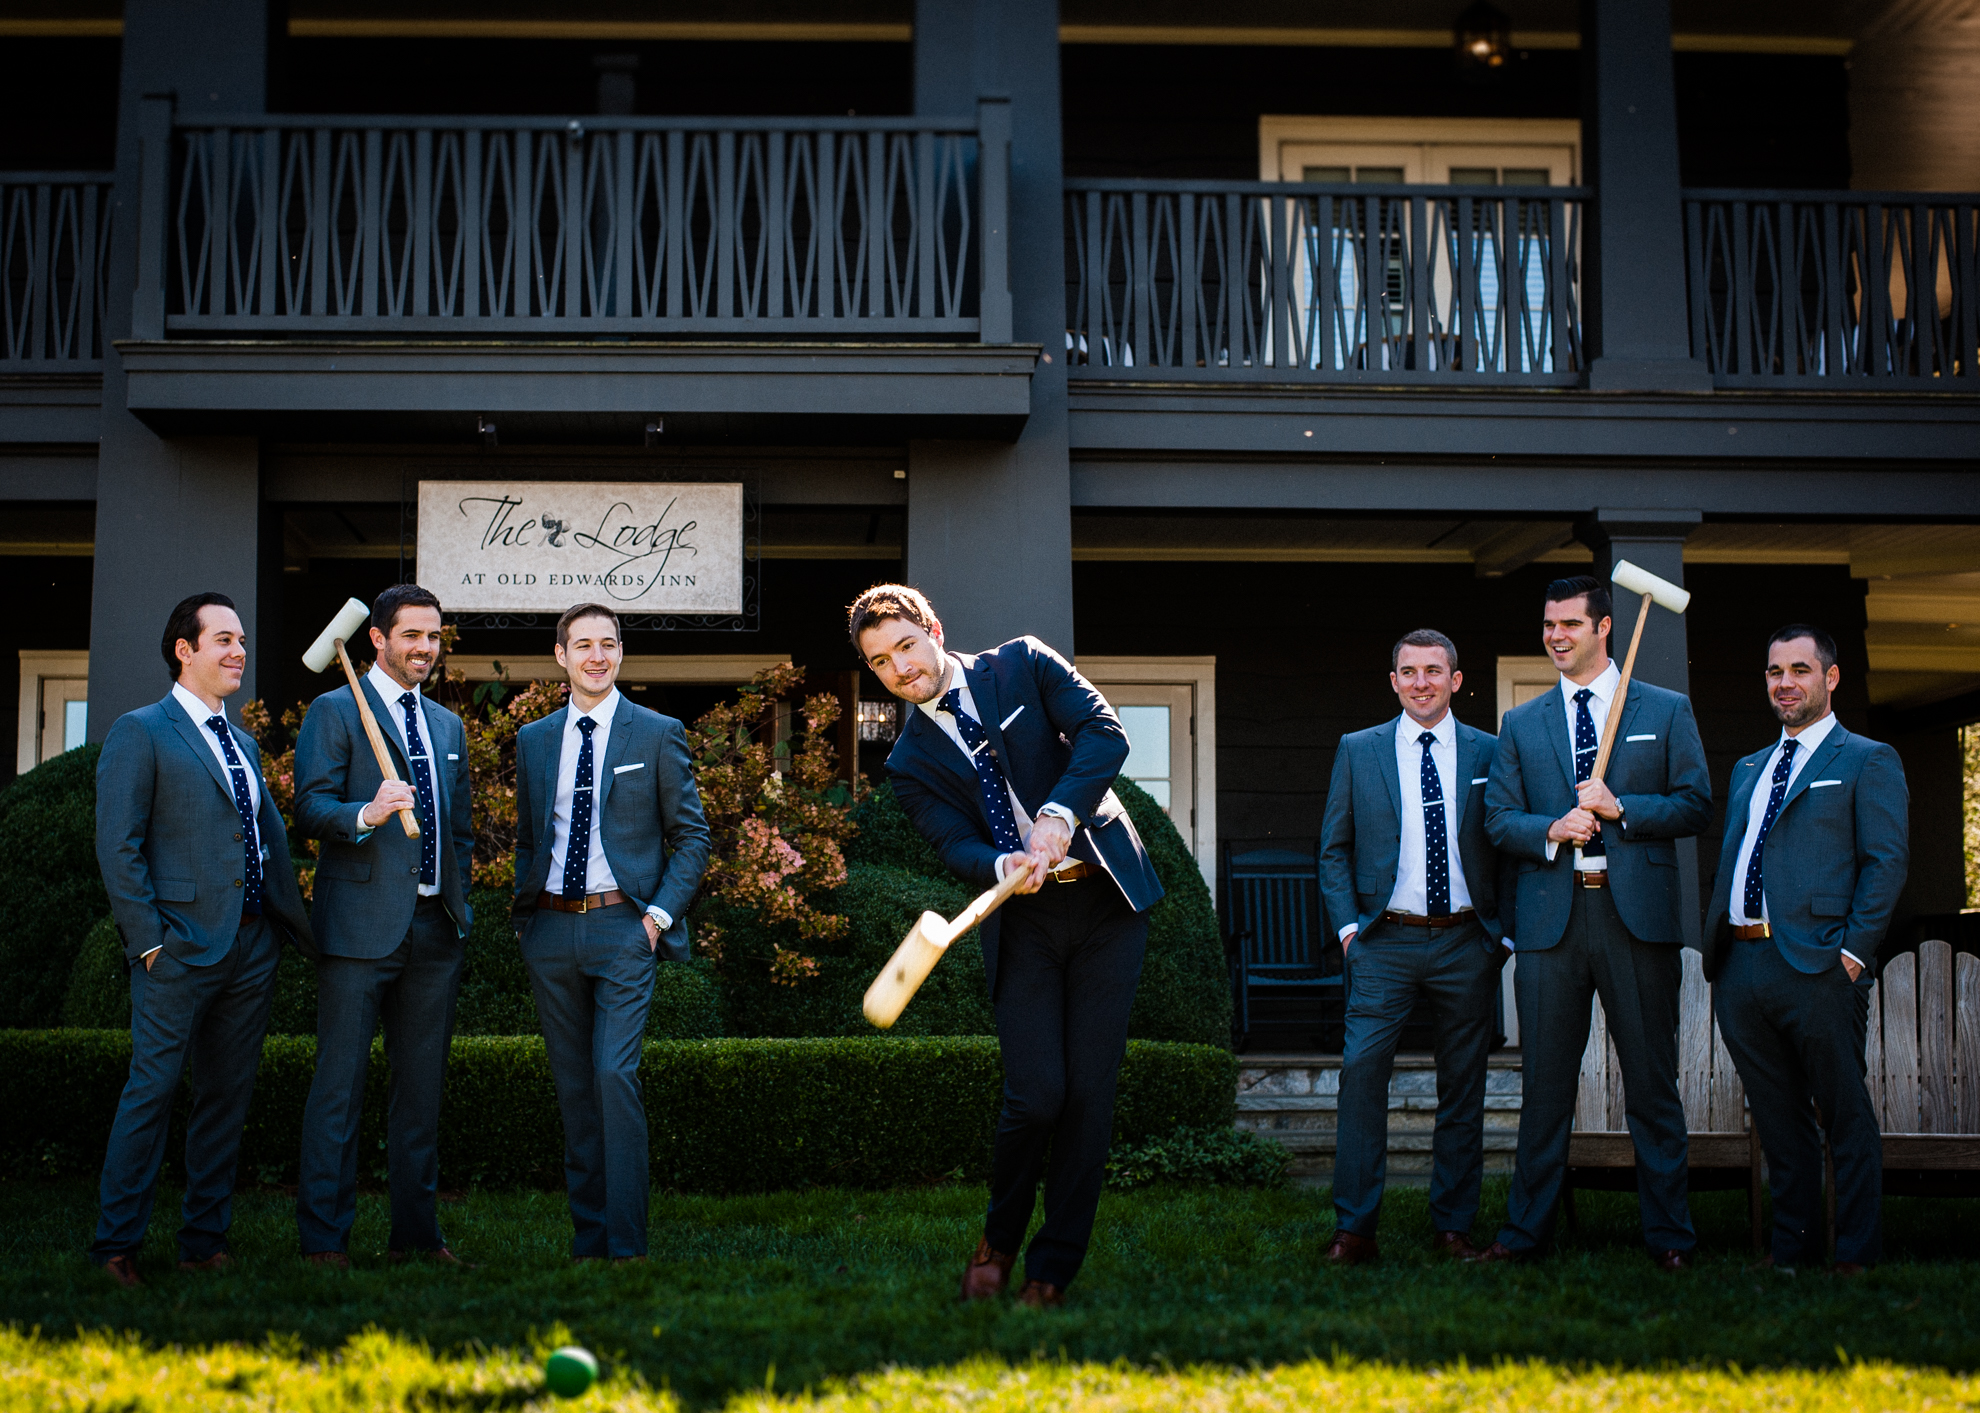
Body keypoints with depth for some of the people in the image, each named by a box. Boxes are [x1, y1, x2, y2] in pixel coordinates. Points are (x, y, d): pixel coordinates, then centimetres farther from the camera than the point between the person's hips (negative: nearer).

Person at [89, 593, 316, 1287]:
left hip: (252, 949, 7)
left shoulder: (243, 743, 20)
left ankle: (204, 1241, 16)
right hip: (182, 947, -7)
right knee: (152, 1090, -4)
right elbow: (118, 845, -9)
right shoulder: (141, 732, -3)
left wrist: (299, 929, 11)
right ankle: (116, 1244, 5)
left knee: (227, 1098, 9)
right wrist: (148, 938, -13)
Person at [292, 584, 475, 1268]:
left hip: (436, 928, 6)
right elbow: (310, 807, -10)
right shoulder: (334, 712, 0)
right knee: (340, 1086, -4)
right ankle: (324, 1238, 0)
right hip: (361, 923, -6)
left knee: (422, 1085, 9)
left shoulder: (448, 726, 20)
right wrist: (366, 814, -28)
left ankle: (416, 1231, 16)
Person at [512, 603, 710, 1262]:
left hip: (624, 927, -4)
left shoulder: (657, 734, 2)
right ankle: (587, 1237, 15)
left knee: (614, 1075, -14)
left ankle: (627, 1244, -10)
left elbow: (692, 835, 3)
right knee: (573, 1085, 7)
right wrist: (523, 911, 9)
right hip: (550, 930, 4)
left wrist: (661, 912, -7)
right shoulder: (533, 740, 13)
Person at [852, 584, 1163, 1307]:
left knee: (1090, 1093, -2)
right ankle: (998, 1239, 14)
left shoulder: (1023, 665, 5)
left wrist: (1059, 815, -20)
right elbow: (956, 846, -5)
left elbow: (1104, 732, -7)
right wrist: (1004, 866, -27)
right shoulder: (911, 763, 7)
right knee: (1036, 1094, -11)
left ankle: (1053, 1268, 7)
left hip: (1107, 901, 0)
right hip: (1025, 922, 0)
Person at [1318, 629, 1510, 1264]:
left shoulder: (1489, 753, 7)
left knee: (1463, 1087, 5)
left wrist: (1504, 933, 3)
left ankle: (1452, 1226, 14)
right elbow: (1334, 849, 10)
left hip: (1466, 944, 1)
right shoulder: (1358, 751, 7)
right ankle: (1354, 1228, -5)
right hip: (1385, 942, -1)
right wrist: (1348, 925, -1)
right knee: (1362, 1073, -11)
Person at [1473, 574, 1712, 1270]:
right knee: (1544, 1082, 6)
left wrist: (1619, 807, -11)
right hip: (1550, 917, 2)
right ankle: (1525, 1230, 13)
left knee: (1652, 1082, 1)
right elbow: (1498, 818, 10)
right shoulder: (1520, 725, 14)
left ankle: (1668, 1235, 9)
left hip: (1636, 915, -2)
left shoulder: (1666, 711, 8)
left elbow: (1695, 806, 3)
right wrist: (1550, 831, -10)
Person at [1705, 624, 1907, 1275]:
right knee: (1779, 1122, 12)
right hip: (1740, 967, 6)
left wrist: (1854, 951, -15)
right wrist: (1715, 947, 11)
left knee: (1846, 1121, 0)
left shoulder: (1867, 760, 2)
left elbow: (1887, 861, -6)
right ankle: (1791, 1248, 20)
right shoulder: (1748, 770, 22)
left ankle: (1857, 1257, 6)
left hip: (1816, 967, -6)